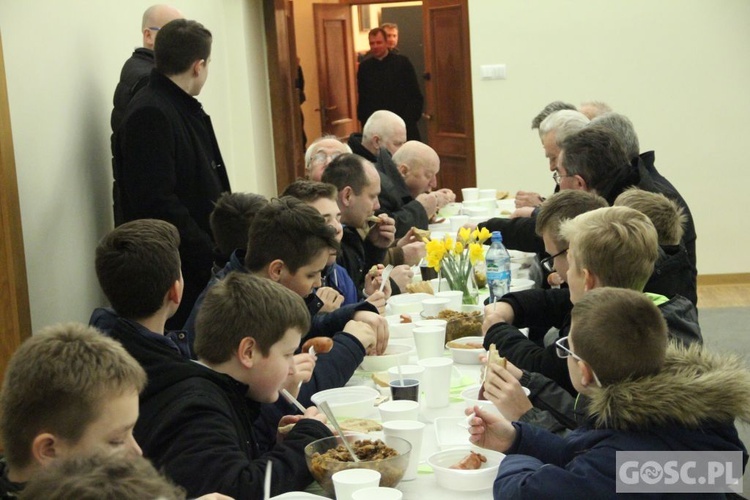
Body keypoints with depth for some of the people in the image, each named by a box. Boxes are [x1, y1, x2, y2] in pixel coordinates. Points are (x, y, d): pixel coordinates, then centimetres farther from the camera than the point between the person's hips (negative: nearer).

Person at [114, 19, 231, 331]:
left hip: (203, 261, 9)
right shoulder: (150, 115, -17)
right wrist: (209, 256, -21)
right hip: (177, 268, -9)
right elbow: (158, 204, -23)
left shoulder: (186, 108, 14)